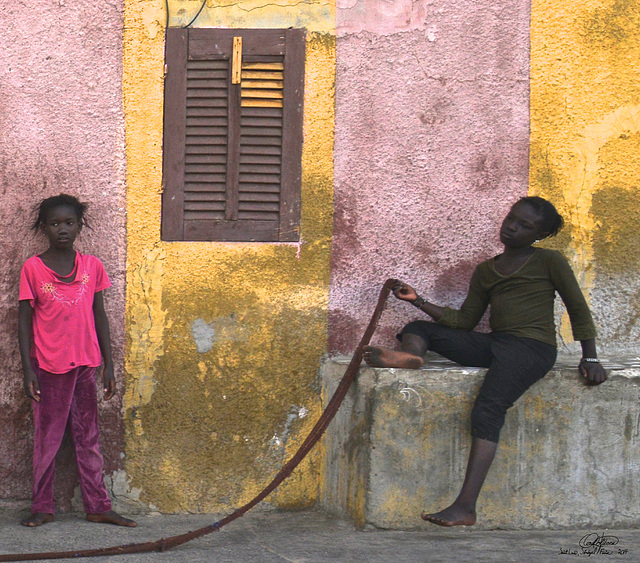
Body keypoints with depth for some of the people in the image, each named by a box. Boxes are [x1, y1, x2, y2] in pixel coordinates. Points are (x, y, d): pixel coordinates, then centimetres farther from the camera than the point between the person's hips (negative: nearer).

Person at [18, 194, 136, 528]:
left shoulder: (91, 266, 4)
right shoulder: (32, 268, -4)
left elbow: (99, 316, 9)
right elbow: (25, 320, -2)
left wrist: (108, 364, 6)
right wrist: (27, 370, -8)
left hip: (84, 363, 3)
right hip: (48, 366, -2)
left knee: (88, 437, 8)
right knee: (46, 437, 5)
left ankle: (98, 507, 13)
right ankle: (42, 507, 14)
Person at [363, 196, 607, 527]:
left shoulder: (548, 262, 6)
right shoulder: (486, 271, 21)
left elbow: (579, 310, 7)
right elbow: (464, 321, 18)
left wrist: (589, 358, -2)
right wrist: (418, 301, 11)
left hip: (531, 348, -7)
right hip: (493, 344, 7)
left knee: (488, 408, -30)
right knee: (418, 329, 4)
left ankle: (465, 507, -39)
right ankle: (408, 356, -36)